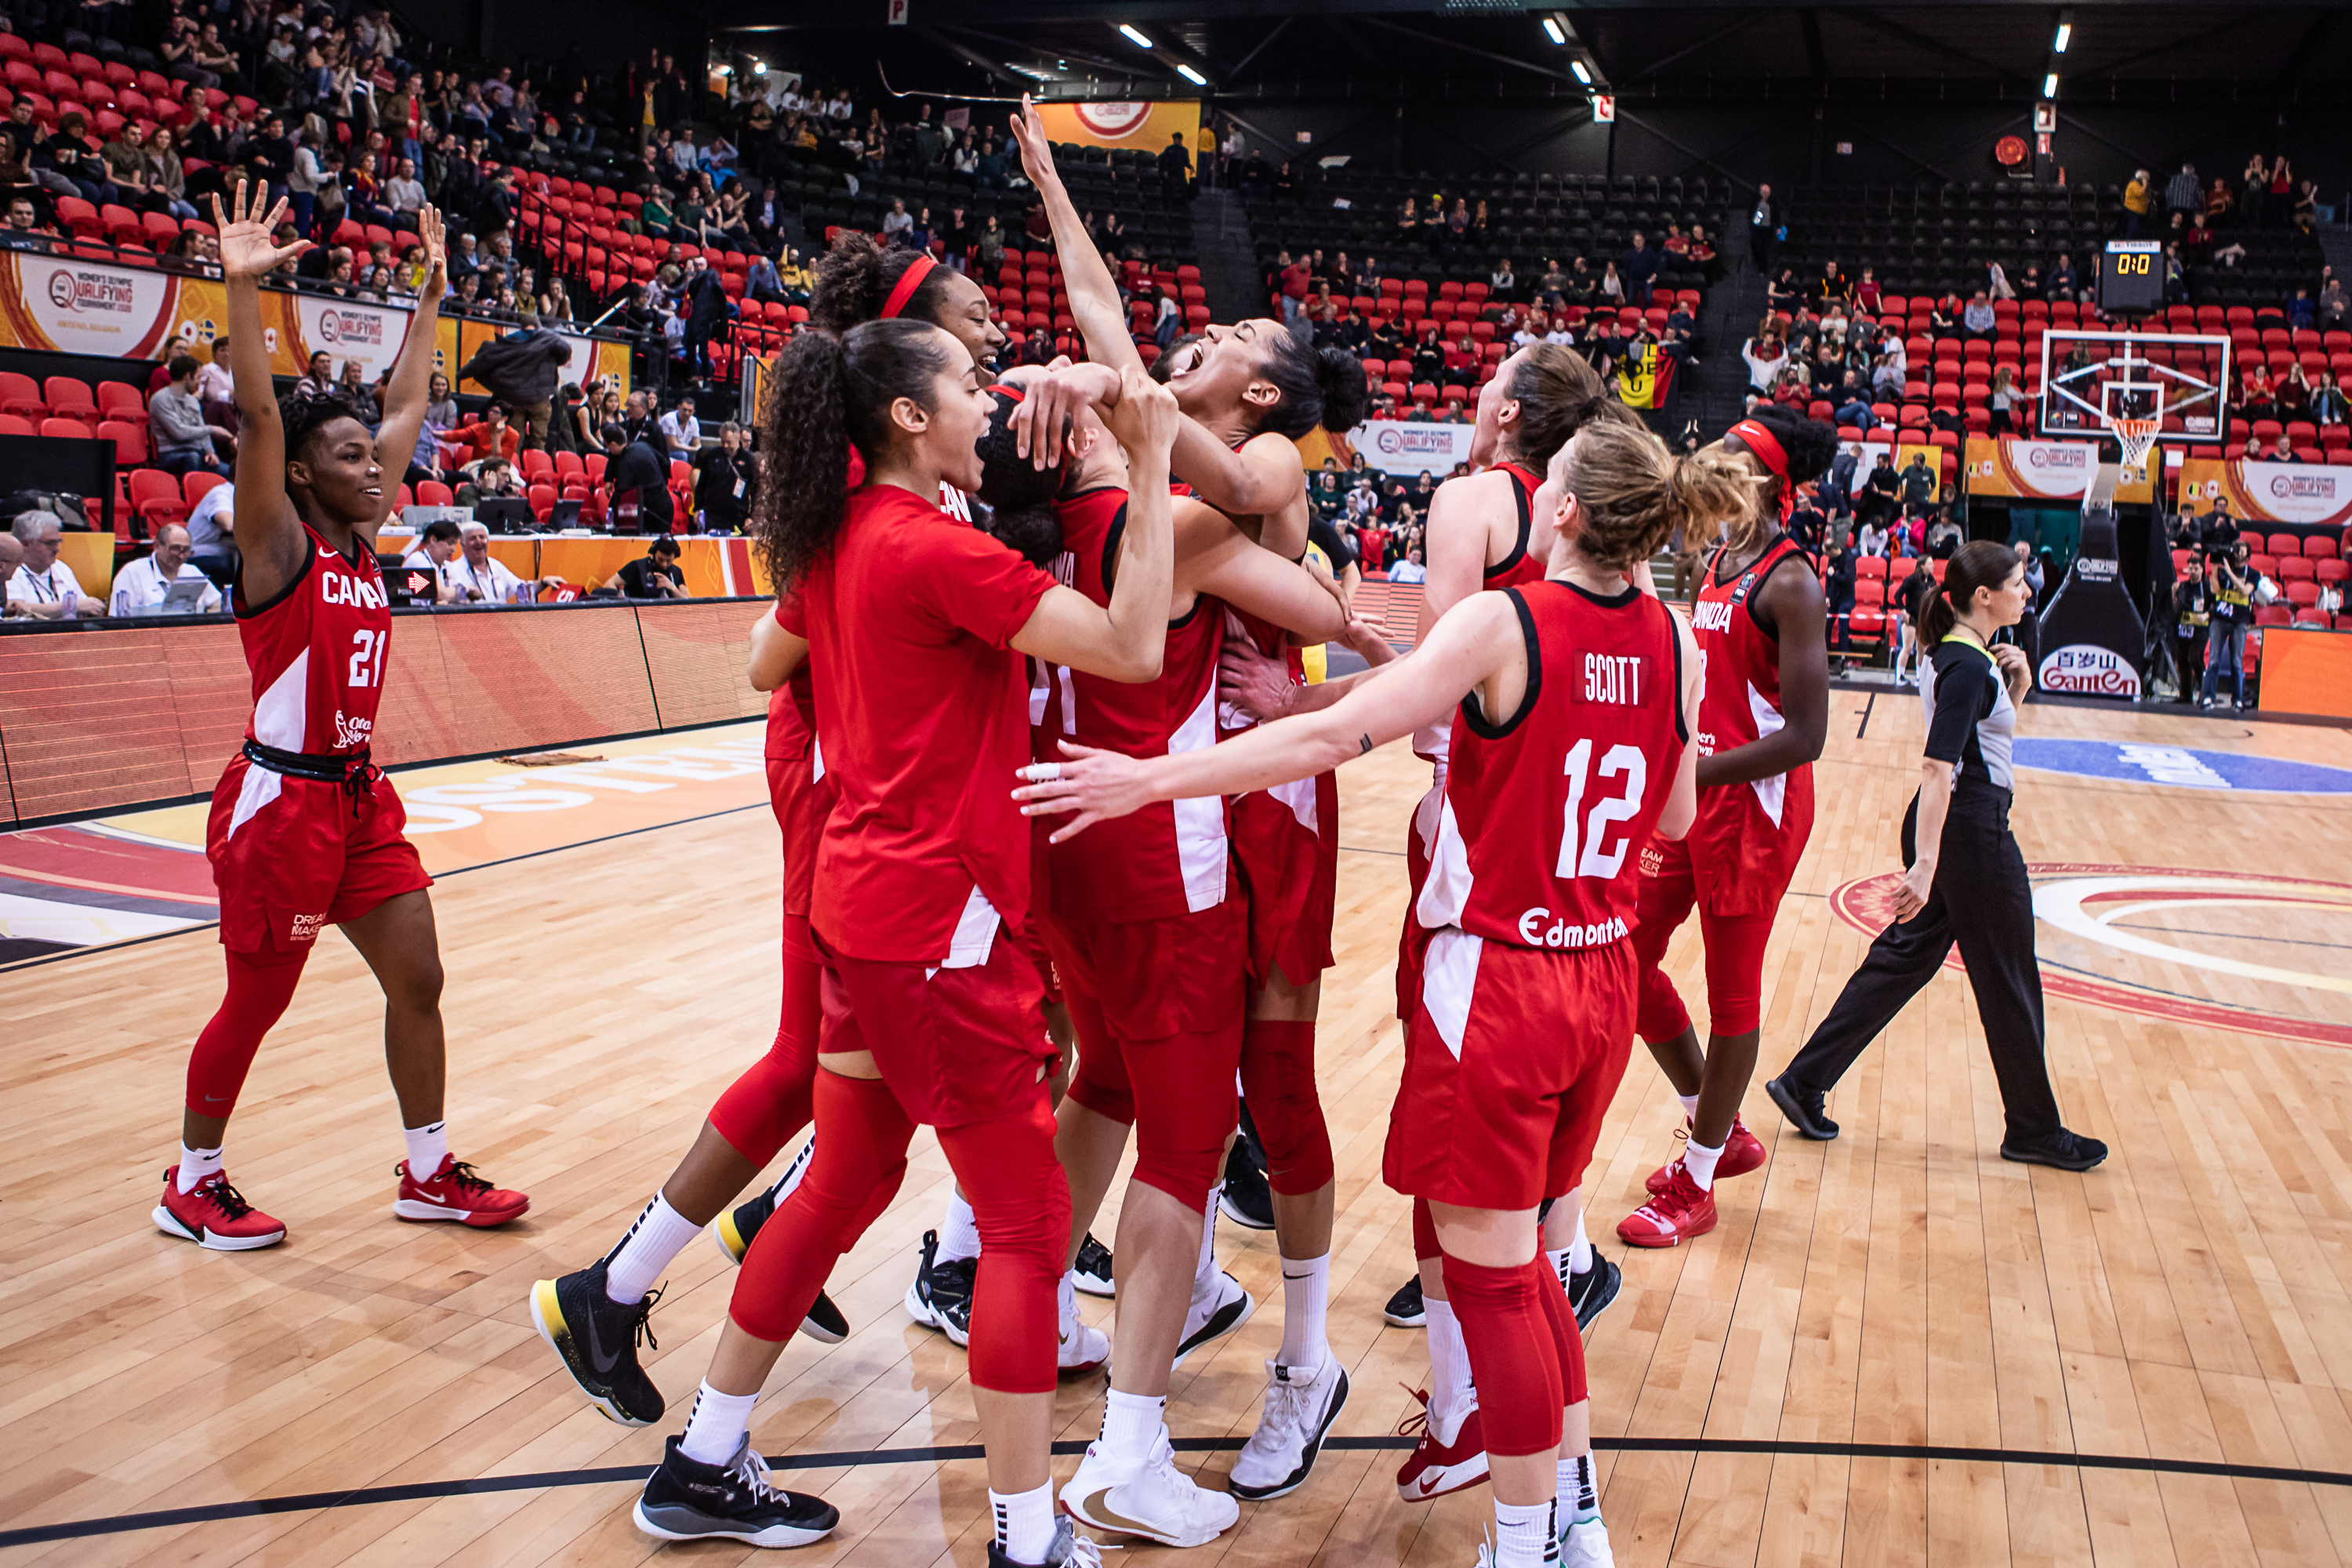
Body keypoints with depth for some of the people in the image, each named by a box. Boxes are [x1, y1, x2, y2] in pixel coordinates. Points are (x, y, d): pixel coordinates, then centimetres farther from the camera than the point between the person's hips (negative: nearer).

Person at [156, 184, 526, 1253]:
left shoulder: (364, 540, 8)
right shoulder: (278, 547, -10)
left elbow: (407, 408, 14)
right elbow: (258, 416, -26)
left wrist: (429, 297, 15)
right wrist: (243, 287, -35)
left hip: (358, 795, 7)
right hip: (281, 799, -7)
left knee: (418, 981, 7)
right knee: (255, 1005, 5)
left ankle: (428, 1174, 20)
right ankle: (190, 1186, 25)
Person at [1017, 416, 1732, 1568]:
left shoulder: (1500, 624, -16)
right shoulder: (1676, 642, 0)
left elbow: (1331, 739, -20)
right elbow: (1674, 817, 11)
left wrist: (1151, 778, -16)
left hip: (1497, 983, -7)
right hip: (1604, 983, 7)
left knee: (1490, 1270, 7)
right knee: (1522, 1255, 22)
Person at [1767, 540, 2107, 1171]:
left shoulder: (1966, 654, 10)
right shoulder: (1969, 666, -19)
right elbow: (1938, 769, -26)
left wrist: (2016, 686, 5)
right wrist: (1925, 864, -30)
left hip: (1946, 826, 10)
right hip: (1971, 833, -10)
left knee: (1904, 958, 12)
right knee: (2008, 982, 6)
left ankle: (1804, 1083, 13)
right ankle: (2033, 1129, 22)